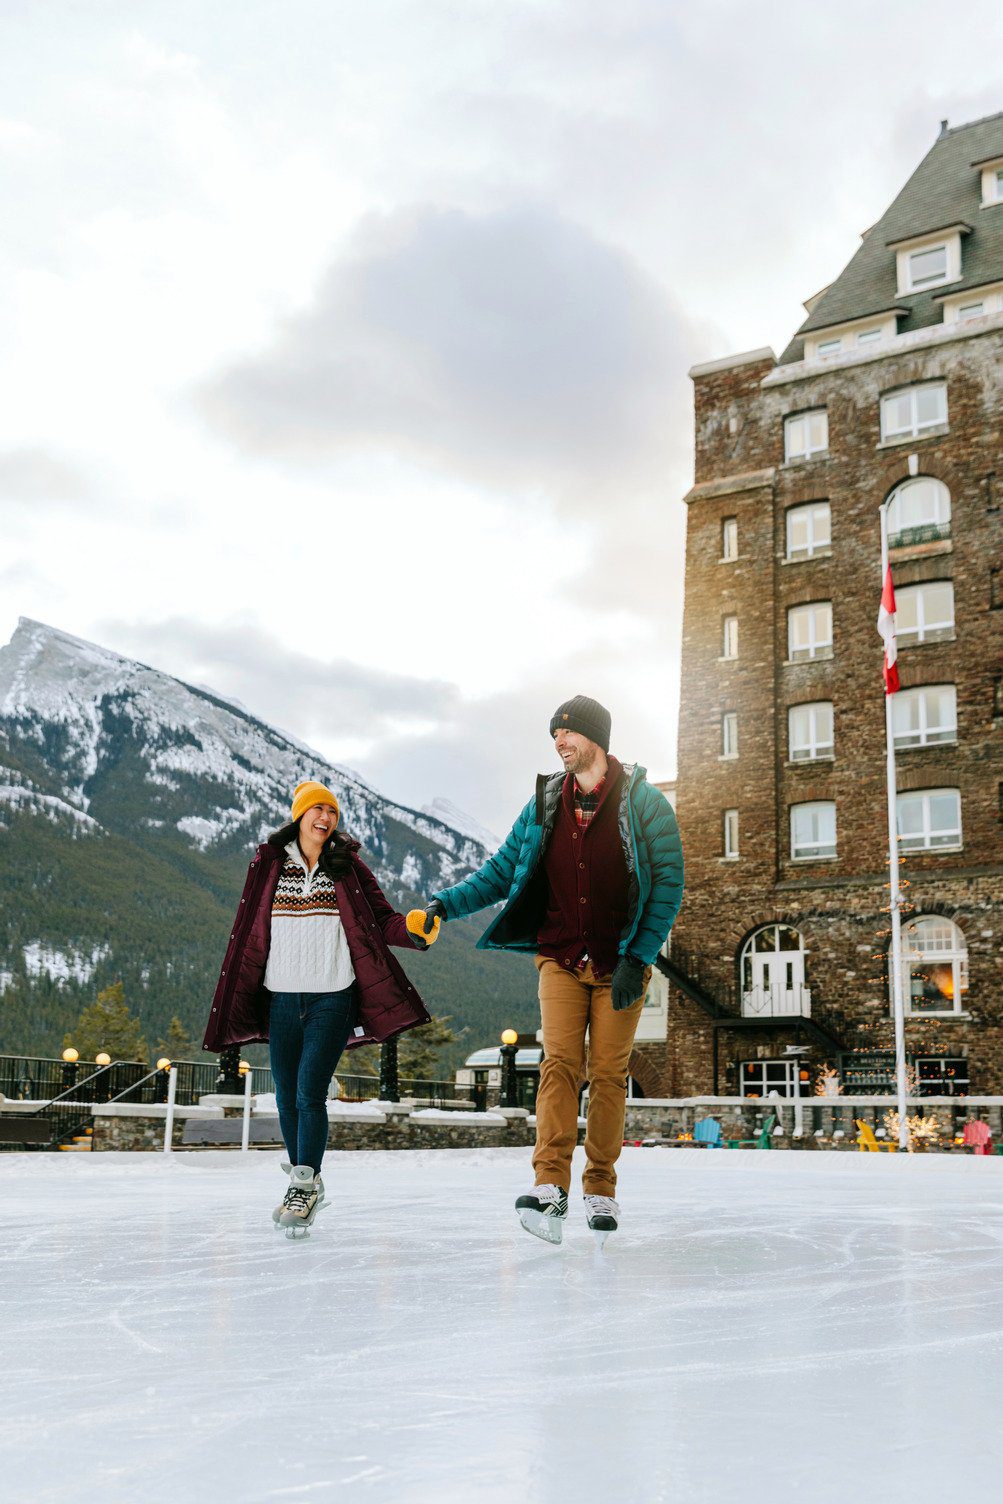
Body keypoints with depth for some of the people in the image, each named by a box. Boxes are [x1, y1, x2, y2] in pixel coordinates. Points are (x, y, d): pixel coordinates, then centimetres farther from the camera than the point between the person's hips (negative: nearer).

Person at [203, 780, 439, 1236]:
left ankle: (303, 1189, -1)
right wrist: (235, 1000, 9)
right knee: (286, 1098, 8)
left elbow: (380, 920, 1)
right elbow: (249, 932, 10)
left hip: (332, 998, -2)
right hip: (282, 998, 2)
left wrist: (414, 926, -20)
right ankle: (304, 1180, 26)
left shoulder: (348, 866, 3)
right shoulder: (268, 863, 6)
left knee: (309, 1093, -11)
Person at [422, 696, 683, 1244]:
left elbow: (668, 882, -7)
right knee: (560, 1062, -11)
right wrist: (447, 902, -5)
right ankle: (550, 1186, -16)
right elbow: (502, 871, 10)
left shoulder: (643, 802, -5)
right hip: (560, 960, 2)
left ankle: (600, 1189, 13)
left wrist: (638, 959, -13)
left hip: (619, 966, -2)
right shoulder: (544, 804, 6)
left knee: (609, 1073, 2)